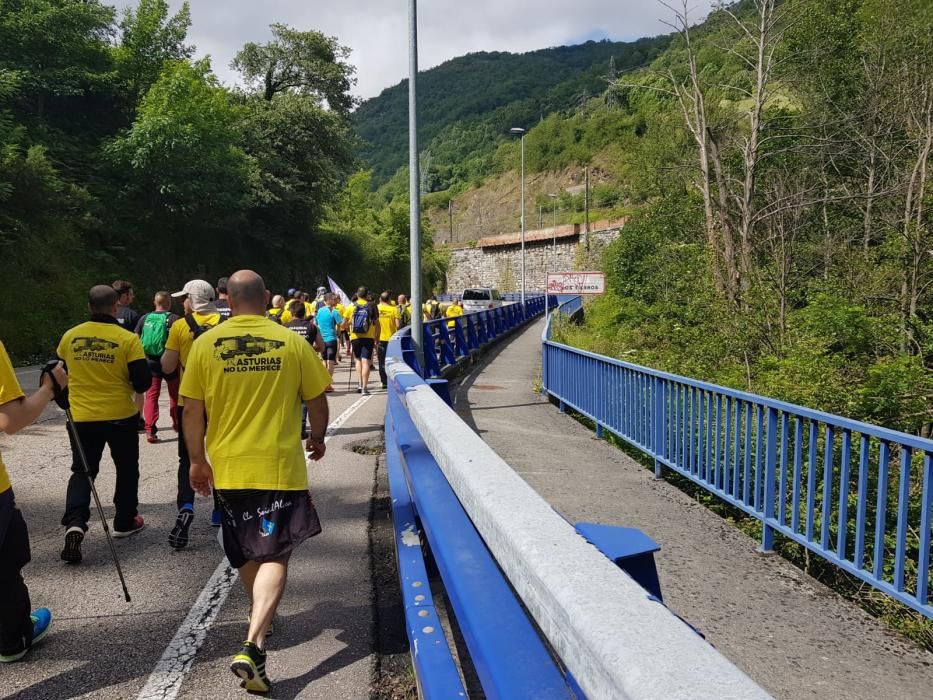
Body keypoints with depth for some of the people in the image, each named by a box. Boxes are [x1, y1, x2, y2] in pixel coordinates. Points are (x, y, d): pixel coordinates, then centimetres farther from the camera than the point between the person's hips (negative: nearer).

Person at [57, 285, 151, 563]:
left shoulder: (70, 337, -2)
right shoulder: (127, 339, -14)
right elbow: (143, 380, -14)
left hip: (81, 416, 2)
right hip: (121, 415, -2)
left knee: (82, 471, 12)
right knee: (126, 468, 17)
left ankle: (74, 523, -9)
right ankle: (124, 522, 26)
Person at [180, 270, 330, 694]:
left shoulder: (205, 345, -3)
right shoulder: (291, 342, -6)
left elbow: (192, 410, -2)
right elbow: (317, 401, 0)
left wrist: (197, 460, 11)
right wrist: (317, 439, 18)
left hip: (227, 466, 3)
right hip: (279, 465, -3)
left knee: (244, 551, 23)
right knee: (274, 555, 2)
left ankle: (260, 616, 44)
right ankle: (253, 646, -12)